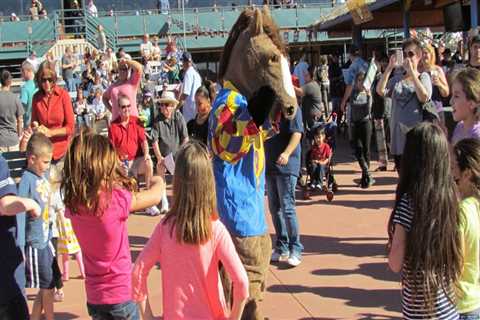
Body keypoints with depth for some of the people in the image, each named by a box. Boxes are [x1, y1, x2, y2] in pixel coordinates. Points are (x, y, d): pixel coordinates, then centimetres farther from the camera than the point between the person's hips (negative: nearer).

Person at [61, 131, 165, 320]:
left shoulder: (73, 203, -6)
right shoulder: (117, 199, -20)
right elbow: (156, 196, -4)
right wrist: (158, 181, 16)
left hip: (94, 296, 5)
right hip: (121, 293, -5)